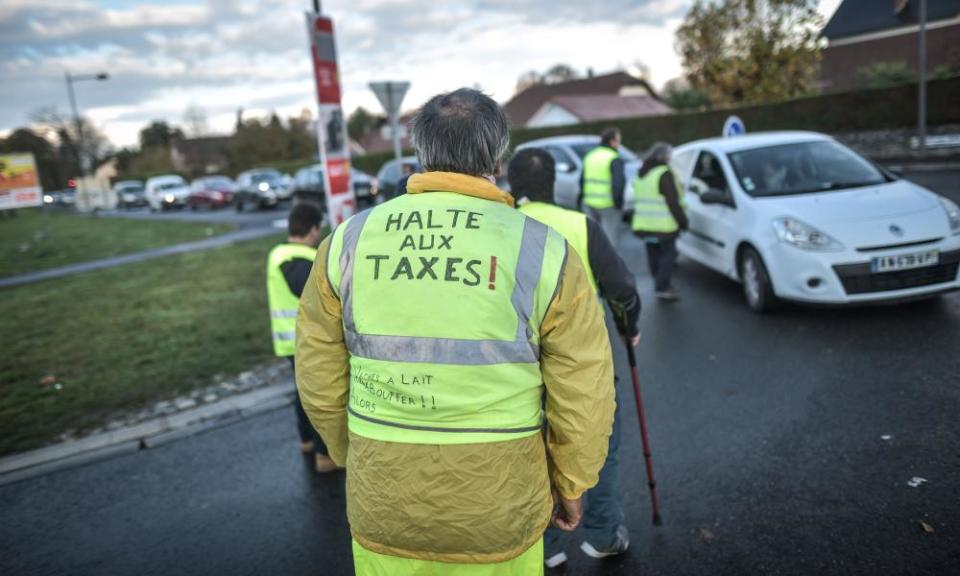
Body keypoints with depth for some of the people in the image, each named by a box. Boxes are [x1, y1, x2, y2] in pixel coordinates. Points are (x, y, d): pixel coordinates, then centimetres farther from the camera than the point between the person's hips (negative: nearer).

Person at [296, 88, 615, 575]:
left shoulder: (348, 242, -6)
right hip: (498, 515, -1)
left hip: (382, 508, 2)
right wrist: (571, 483, 9)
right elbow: (583, 394, -8)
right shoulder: (541, 251, -12)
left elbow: (320, 380, 1)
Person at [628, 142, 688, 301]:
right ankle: (662, 288, -4)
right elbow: (673, 202, -16)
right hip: (663, 226, -8)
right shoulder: (664, 174, -13)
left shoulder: (641, 174, 14)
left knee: (653, 254, 14)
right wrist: (683, 221, -8)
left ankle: (660, 284, 24)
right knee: (668, 254, 0)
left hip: (643, 224, 8)